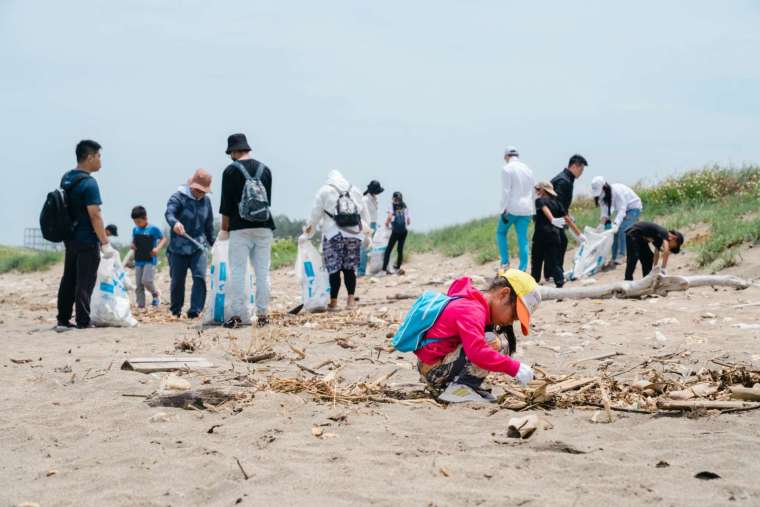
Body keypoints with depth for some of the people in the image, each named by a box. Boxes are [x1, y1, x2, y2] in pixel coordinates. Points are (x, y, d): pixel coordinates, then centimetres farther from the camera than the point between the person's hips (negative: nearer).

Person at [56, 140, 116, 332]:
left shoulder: (66, 179, 9)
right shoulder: (89, 183, -17)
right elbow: (95, 216, -20)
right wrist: (105, 243, -17)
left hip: (70, 238, 8)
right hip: (87, 241, -8)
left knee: (68, 280, 13)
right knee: (85, 282, -3)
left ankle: (62, 321, 16)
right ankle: (82, 322, -1)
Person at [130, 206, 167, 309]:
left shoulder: (153, 229, -6)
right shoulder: (135, 230, 10)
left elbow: (163, 239, 1)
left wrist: (158, 248, -16)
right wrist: (132, 246, 1)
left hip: (150, 260, -6)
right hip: (138, 261, 6)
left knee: (146, 280, -21)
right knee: (138, 285, 4)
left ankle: (155, 294, 7)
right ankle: (140, 305, 10)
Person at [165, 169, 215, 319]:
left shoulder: (206, 201, 7)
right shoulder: (178, 197, -8)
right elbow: (169, 213, -27)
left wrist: (212, 242, 24)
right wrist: (175, 223, -48)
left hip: (198, 246, 3)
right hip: (178, 248, -3)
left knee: (200, 277, -14)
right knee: (177, 280, 7)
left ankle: (195, 310, -12)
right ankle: (176, 310, 27)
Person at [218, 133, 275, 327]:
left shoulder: (231, 171, -3)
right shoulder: (265, 169, 10)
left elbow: (226, 204, -3)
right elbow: (268, 200, 14)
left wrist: (224, 229, 4)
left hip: (240, 228, -4)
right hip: (264, 227, 4)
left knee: (237, 272, -1)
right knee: (263, 272, 6)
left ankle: (236, 315, -4)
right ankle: (263, 315, 5)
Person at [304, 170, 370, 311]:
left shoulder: (324, 191, 4)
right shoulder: (354, 191, 15)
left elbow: (315, 213, 5)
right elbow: (364, 212, 17)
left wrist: (309, 229, 18)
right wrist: (366, 232, 23)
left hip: (334, 234, -3)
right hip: (354, 233, 3)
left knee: (334, 268, -1)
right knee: (350, 267, 10)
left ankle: (333, 302, -2)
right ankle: (351, 299, 4)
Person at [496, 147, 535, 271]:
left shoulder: (507, 169, -6)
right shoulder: (528, 170, 14)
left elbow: (506, 191, -13)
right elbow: (533, 192, 17)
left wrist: (504, 210, -12)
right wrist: (533, 212, 22)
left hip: (511, 209, -5)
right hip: (526, 210, 5)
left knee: (501, 233, 14)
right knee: (523, 239, 4)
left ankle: (505, 262, 5)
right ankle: (522, 269, 1)